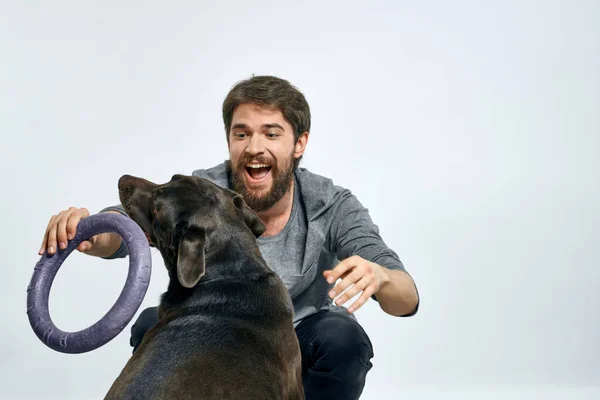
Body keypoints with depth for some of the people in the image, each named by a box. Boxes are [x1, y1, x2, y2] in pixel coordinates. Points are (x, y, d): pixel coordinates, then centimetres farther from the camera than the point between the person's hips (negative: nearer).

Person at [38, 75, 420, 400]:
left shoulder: (333, 207, -20)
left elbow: (407, 300, -29)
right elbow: (125, 224, -33)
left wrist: (378, 276, -54)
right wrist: (83, 230, -57)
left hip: (302, 351, -1)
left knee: (344, 338, -32)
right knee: (153, 326, -26)